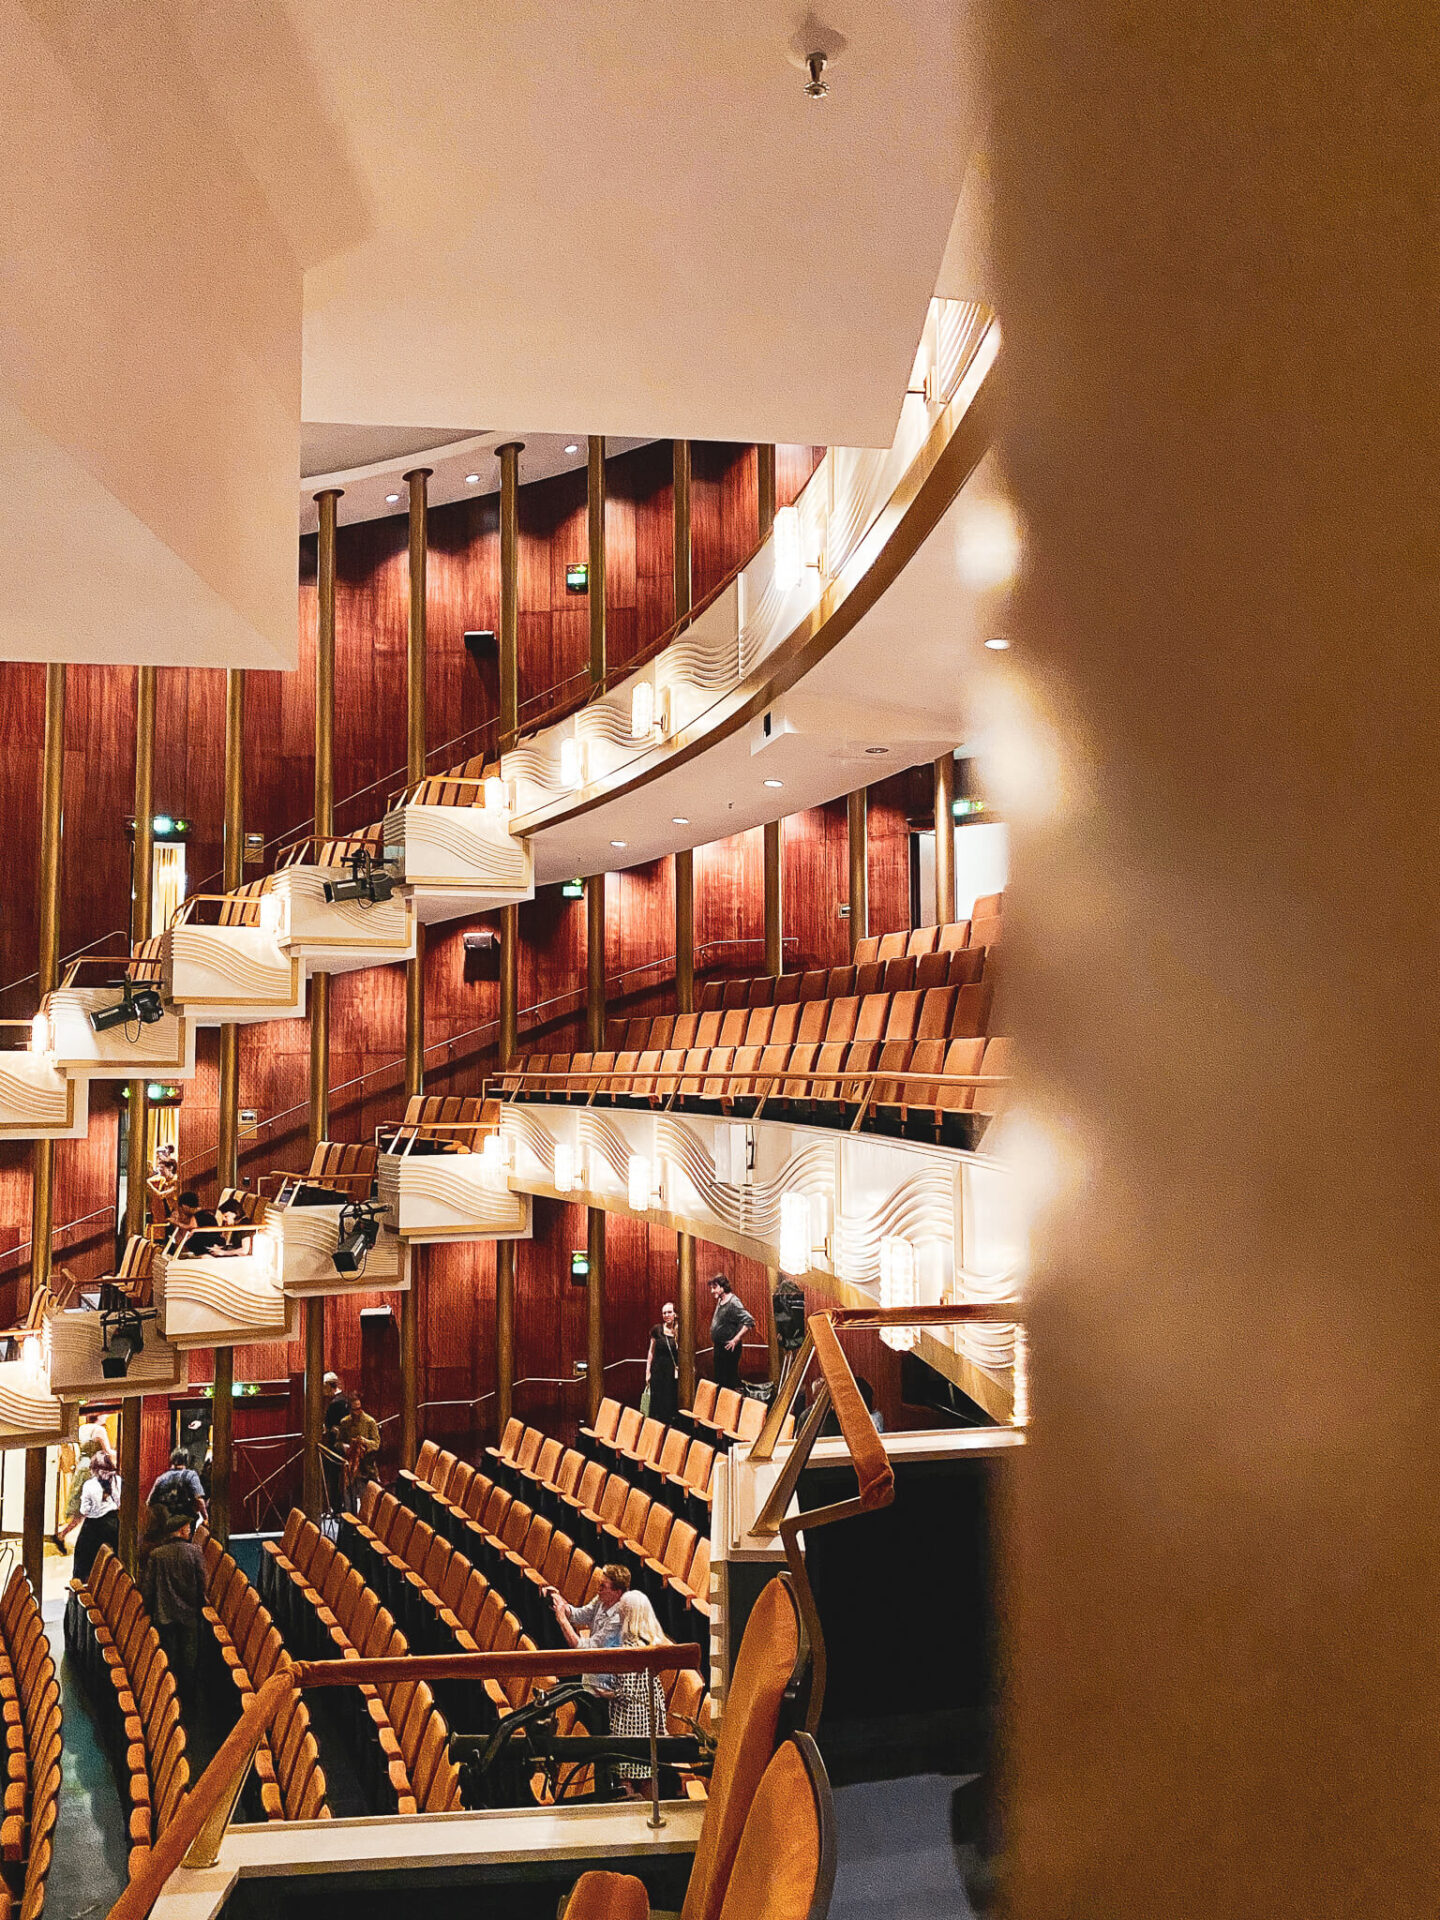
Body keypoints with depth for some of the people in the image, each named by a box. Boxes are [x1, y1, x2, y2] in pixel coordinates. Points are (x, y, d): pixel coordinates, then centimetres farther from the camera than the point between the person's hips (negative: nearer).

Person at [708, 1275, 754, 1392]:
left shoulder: (734, 1302, -19)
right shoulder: (720, 1301, 10)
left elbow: (749, 1321, -28)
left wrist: (736, 1340, -25)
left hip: (729, 1349, -9)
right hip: (719, 1347, 9)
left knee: (728, 1382, -4)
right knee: (718, 1379, 17)